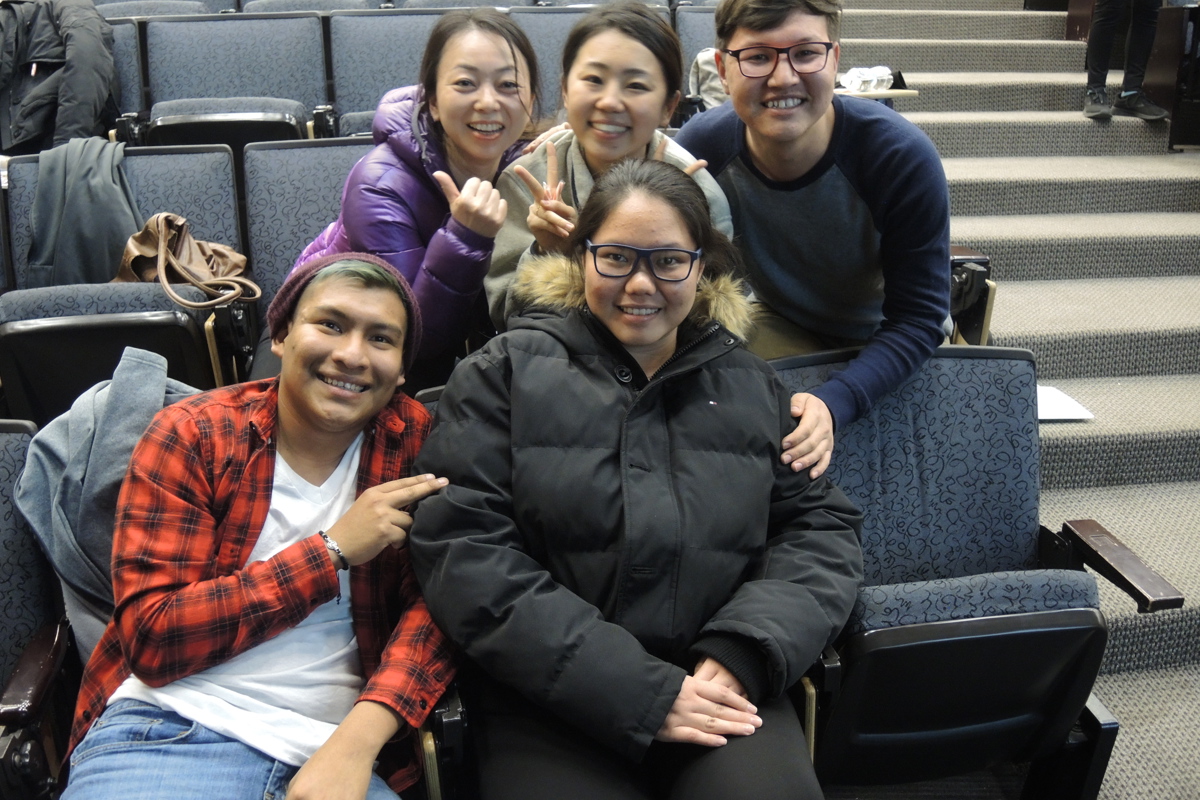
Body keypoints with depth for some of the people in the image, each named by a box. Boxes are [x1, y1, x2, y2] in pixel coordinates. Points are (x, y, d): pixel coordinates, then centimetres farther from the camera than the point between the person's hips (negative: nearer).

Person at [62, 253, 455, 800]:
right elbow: (149, 637, -6)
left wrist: (356, 739, -18)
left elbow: (438, 601, -3)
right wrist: (333, 550, -11)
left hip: (336, 751, 2)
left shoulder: (415, 438, 4)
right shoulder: (192, 434, 0)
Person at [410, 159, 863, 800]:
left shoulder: (750, 387, 12)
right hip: (550, 704, -2)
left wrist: (743, 655, -10)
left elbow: (821, 526, 10)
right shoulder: (506, 373, 0)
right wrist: (641, 692, -14)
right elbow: (463, 553, -9)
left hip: (722, 692, 2)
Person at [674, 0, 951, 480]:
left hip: (885, 344, -1)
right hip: (782, 327, 2)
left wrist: (834, 404, -40)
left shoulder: (903, 157, -29)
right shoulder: (700, 149, -22)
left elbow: (918, 318, -25)